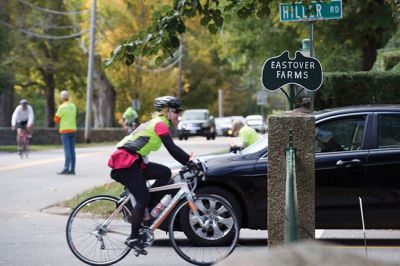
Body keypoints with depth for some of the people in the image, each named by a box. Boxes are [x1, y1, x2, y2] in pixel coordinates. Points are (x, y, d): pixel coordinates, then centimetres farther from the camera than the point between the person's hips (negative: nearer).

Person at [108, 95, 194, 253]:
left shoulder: (156, 123, 20)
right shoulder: (160, 124, -10)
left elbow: (173, 150, 23)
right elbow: (172, 149, -18)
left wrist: (189, 161, 16)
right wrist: (191, 161, -18)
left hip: (135, 162, 9)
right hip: (126, 161, -9)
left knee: (165, 173, 0)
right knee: (143, 198, -11)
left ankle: (144, 210, 2)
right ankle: (133, 238, -5)